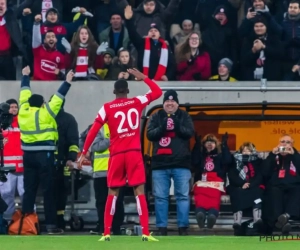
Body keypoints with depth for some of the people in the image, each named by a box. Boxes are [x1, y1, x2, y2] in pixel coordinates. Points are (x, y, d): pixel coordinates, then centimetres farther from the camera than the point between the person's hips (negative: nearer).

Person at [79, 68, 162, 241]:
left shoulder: (107, 108, 2)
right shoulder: (137, 102, 3)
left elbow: (93, 132, -1)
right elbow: (158, 92, 17)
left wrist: (84, 152, 3)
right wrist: (144, 78, 24)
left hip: (116, 154, 1)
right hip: (134, 152, 0)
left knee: (113, 193, 9)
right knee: (139, 190, -2)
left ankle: (107, 233, 6)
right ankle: (146, 233, -10)